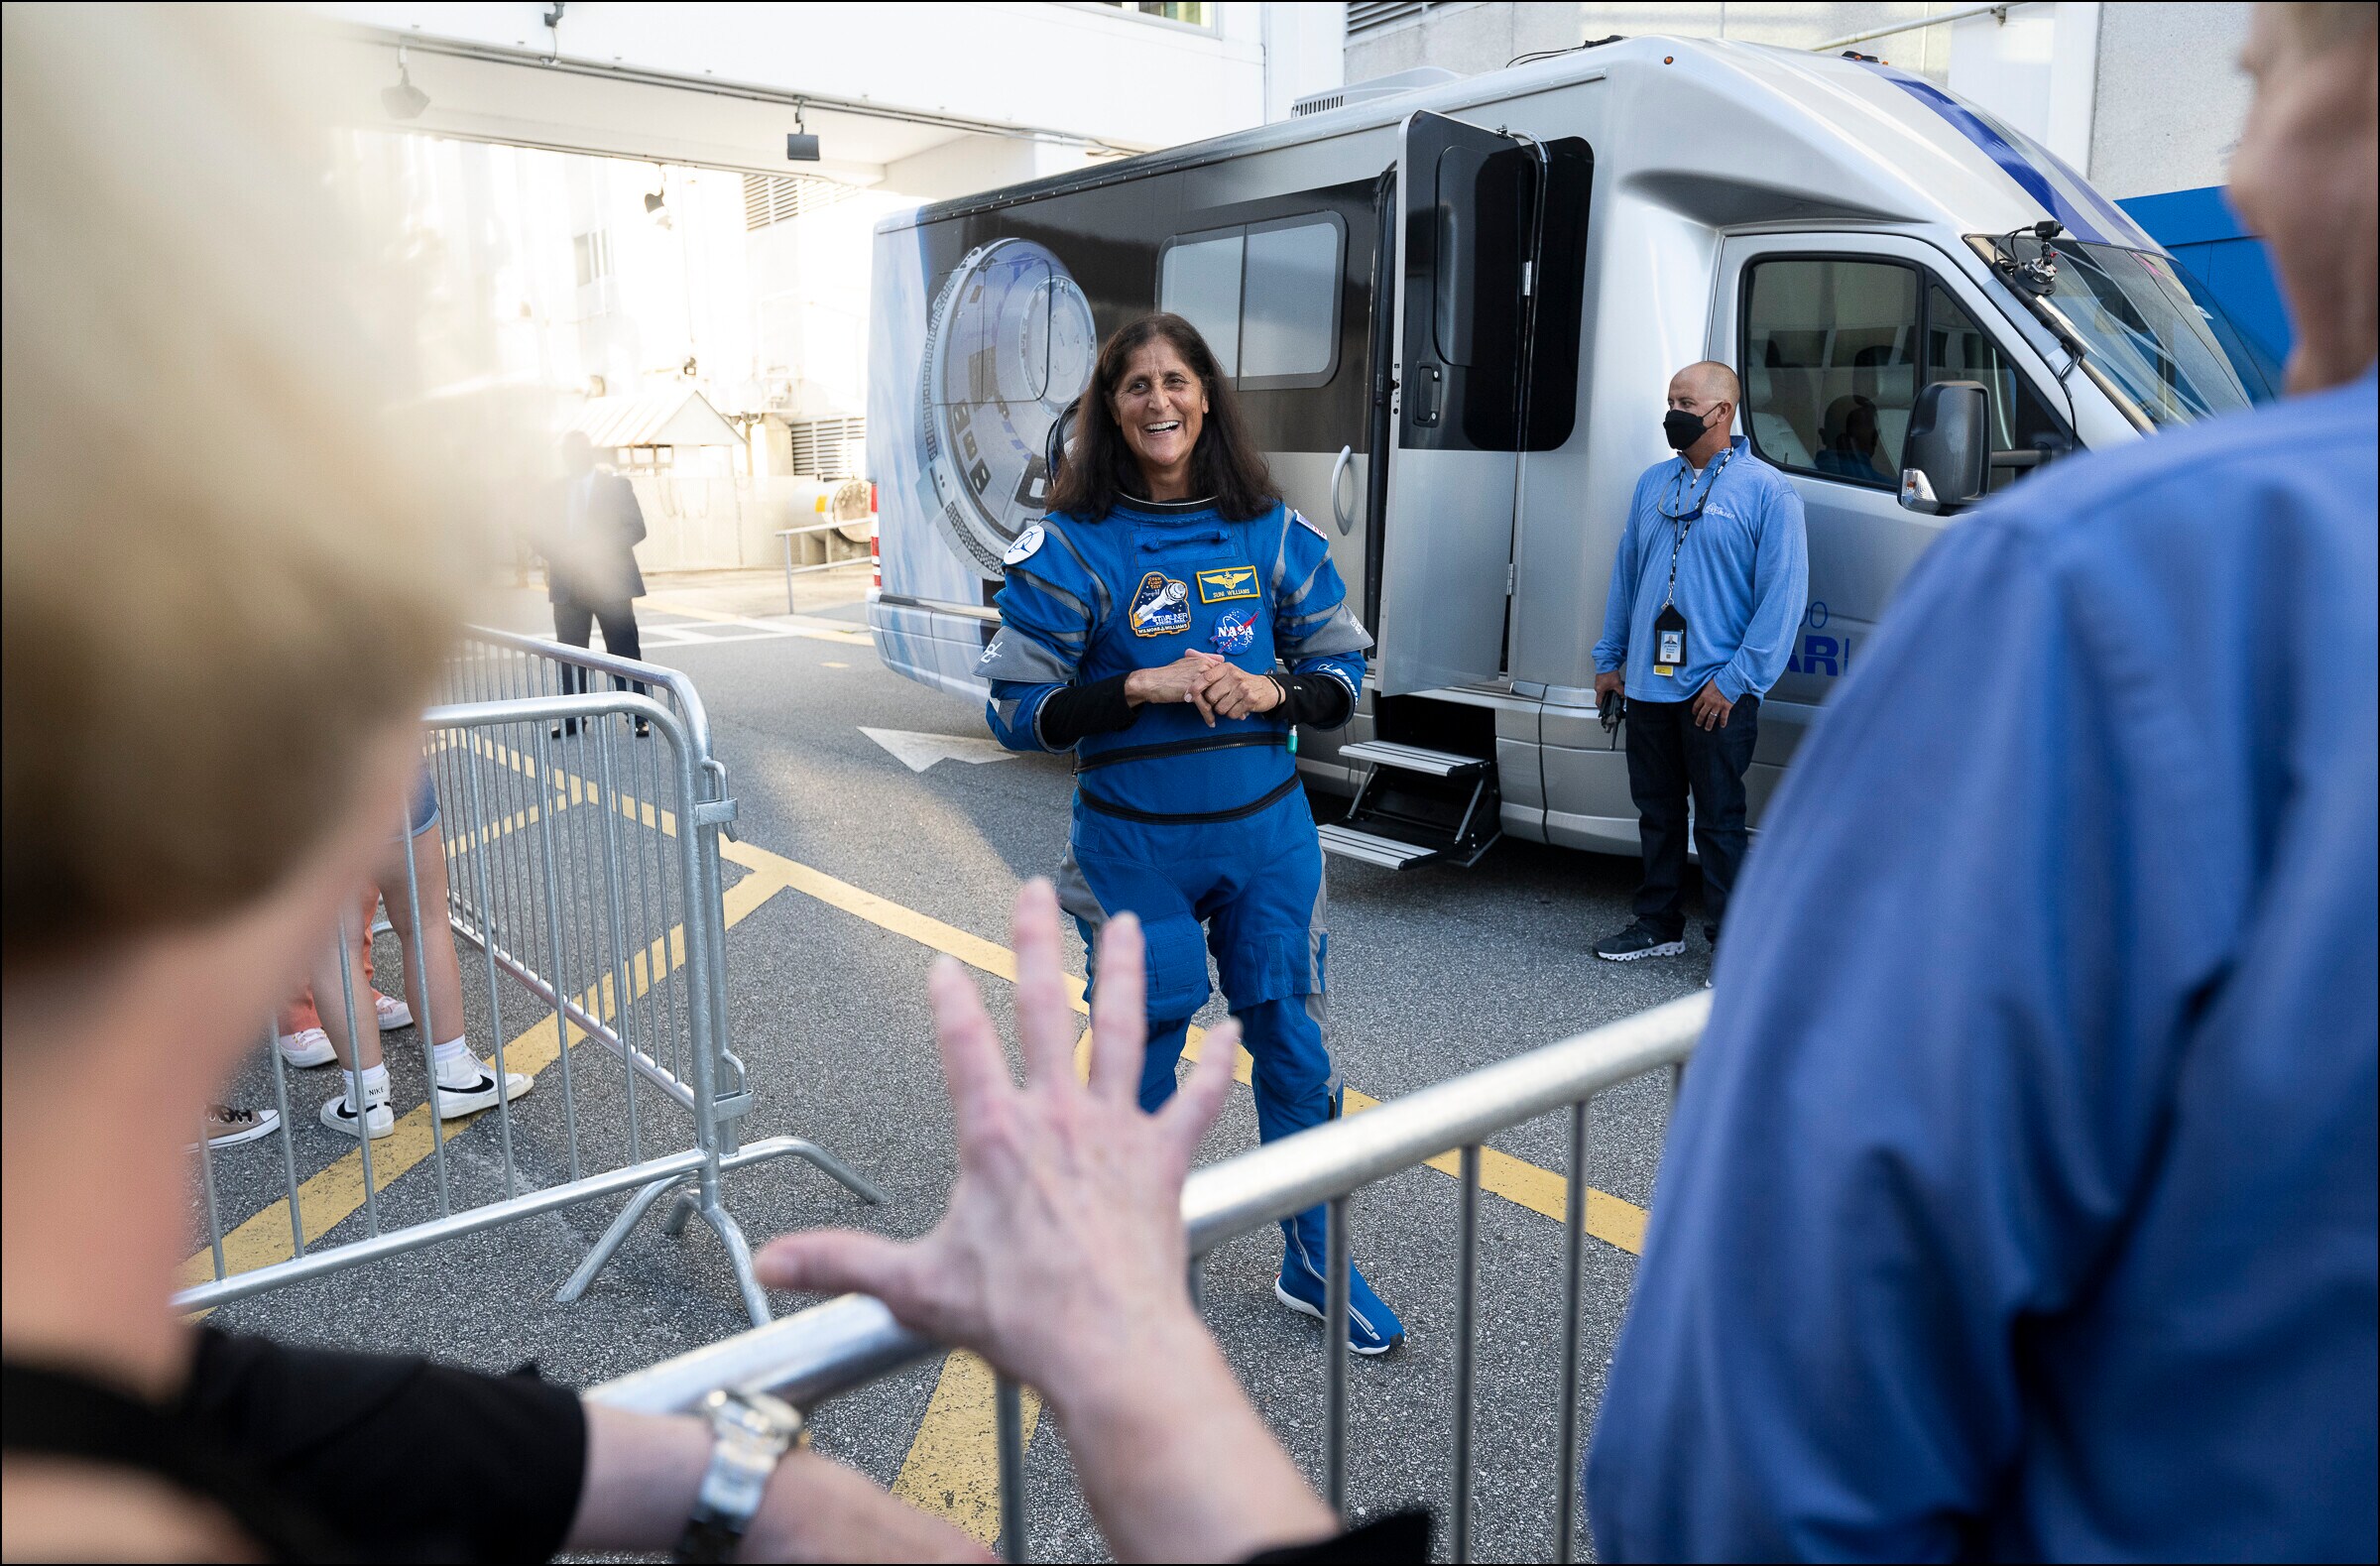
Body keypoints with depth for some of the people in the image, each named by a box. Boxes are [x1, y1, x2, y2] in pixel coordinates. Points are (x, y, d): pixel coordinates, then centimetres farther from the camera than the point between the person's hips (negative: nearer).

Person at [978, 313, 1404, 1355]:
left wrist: (1273, 692, -13)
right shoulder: (1071, 546, -6)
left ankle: (1311, 1262, 30)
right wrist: (1142, 686, -19)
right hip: (1134, 845, -2)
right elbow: (1016, 709, -8)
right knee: (1142, 1053, 9)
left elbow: (1345, 671, 8)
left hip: (1266, 834, 3)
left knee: (1292, 1042, 10)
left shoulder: (1271, 533, 2)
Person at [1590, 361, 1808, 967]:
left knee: (1719, 821, -1)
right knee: (1657, 811, 15)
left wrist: (1736, 680, -16)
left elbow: (1784, 593, -10)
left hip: (1716, 693, -6)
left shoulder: (1768, 491, -5)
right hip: (1648, 685, 6)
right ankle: (1659, 925, 28)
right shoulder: (1655, 482, 13)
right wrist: (1610, 658, 15)